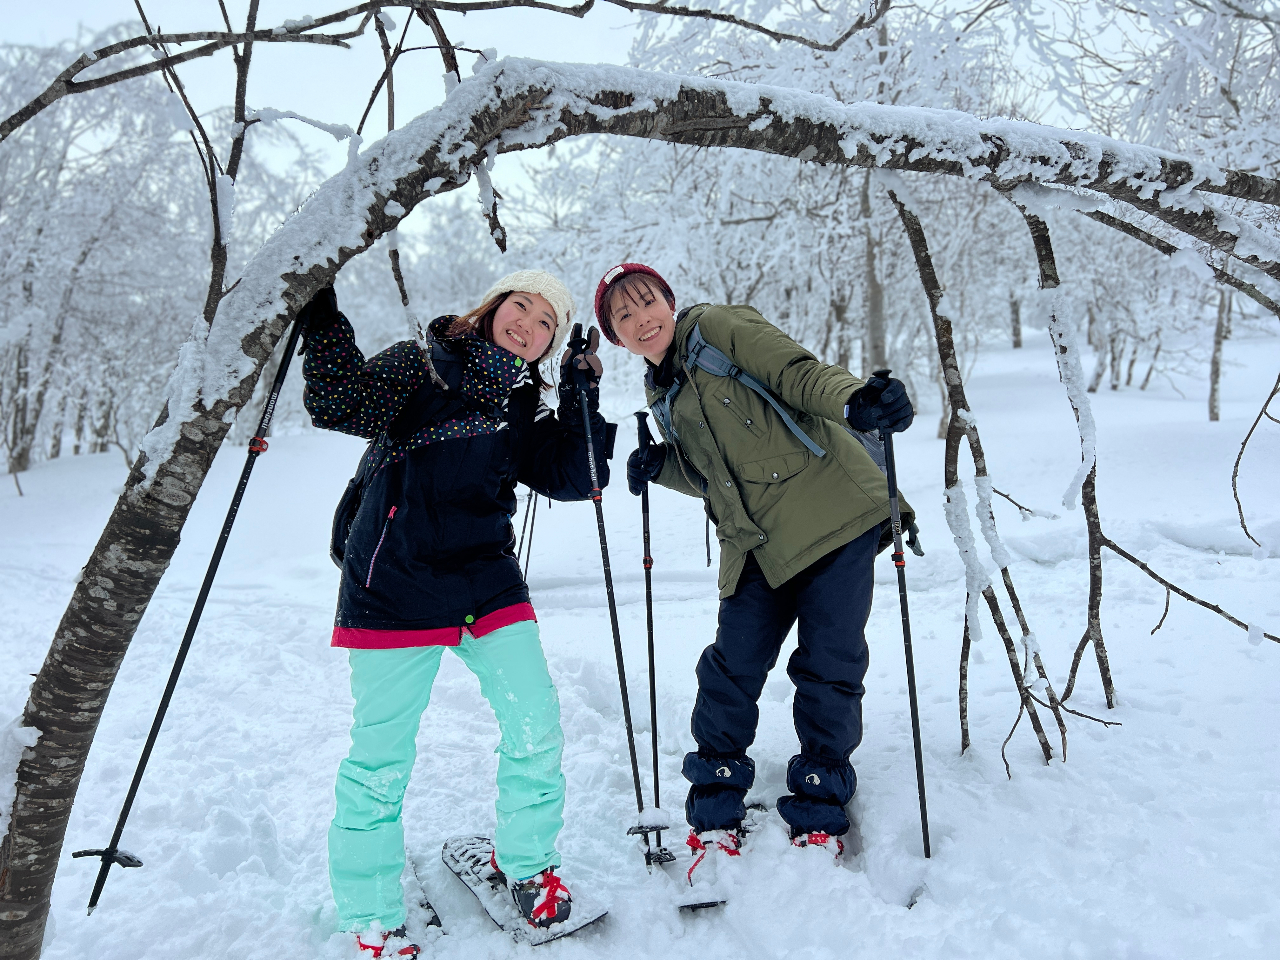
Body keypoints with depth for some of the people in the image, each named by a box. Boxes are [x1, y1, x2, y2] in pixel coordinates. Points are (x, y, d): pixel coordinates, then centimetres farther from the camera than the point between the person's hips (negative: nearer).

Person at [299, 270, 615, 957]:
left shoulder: (525, 411, 13)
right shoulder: (421, 363, -1)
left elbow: (576, 479, 2)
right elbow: (341, 403, -15)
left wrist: (582, 393, -3)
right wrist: (323, 316, -22)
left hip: (488, 581, 5)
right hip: (394, 583, -4)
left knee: (537, 731, 2)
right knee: (381, 756, 2)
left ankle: (526, 863, 29)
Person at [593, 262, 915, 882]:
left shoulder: (717, 327, -1)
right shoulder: (663, 395, 17)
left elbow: (797, 372, -13)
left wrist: (854, 399, -32)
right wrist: (661, 466, 2)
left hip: (833, 511, -5)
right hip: (758, 543, 5)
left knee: (827, 667, -3)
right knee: (732, 666, 0)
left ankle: (818, 816, 16)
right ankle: (714, 817, 17)